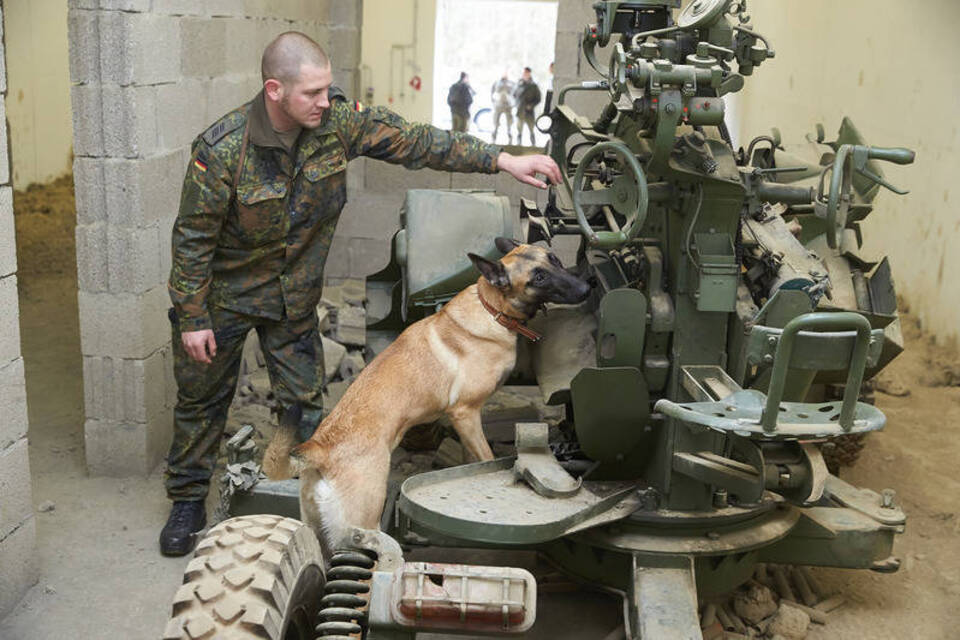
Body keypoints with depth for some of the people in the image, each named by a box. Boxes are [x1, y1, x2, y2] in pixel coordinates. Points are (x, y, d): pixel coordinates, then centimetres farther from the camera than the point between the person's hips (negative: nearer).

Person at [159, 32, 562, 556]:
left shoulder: (339, 121, -15)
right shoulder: (222, 150, -26)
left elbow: (415, 141, -11)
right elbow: (193, 238, -18)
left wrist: (502, 161, -15)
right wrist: (191, 319, -15)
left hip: (295, 294, 3)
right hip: (225, 294, -3)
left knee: (304, 403, 7)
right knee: (202, 400, 11)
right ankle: (188, 502, 31)